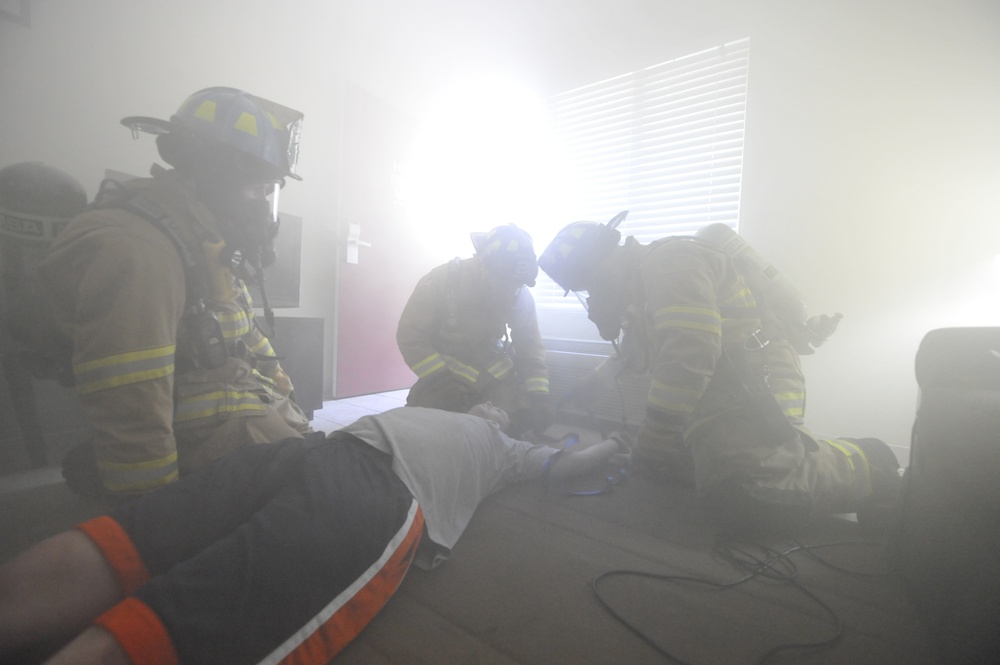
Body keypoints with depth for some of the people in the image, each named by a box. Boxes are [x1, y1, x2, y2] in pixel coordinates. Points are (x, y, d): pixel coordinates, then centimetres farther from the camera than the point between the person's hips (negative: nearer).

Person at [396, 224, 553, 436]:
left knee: (518, 427, -11)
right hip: (443, 374, -1)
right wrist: (440, 379, -28)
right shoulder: (440, 281, -21)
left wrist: (539, 397, -20)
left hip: (496, 376, 2)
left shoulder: (521, 296, -12)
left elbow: (530, 349, -8)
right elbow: (410, 337, -18)